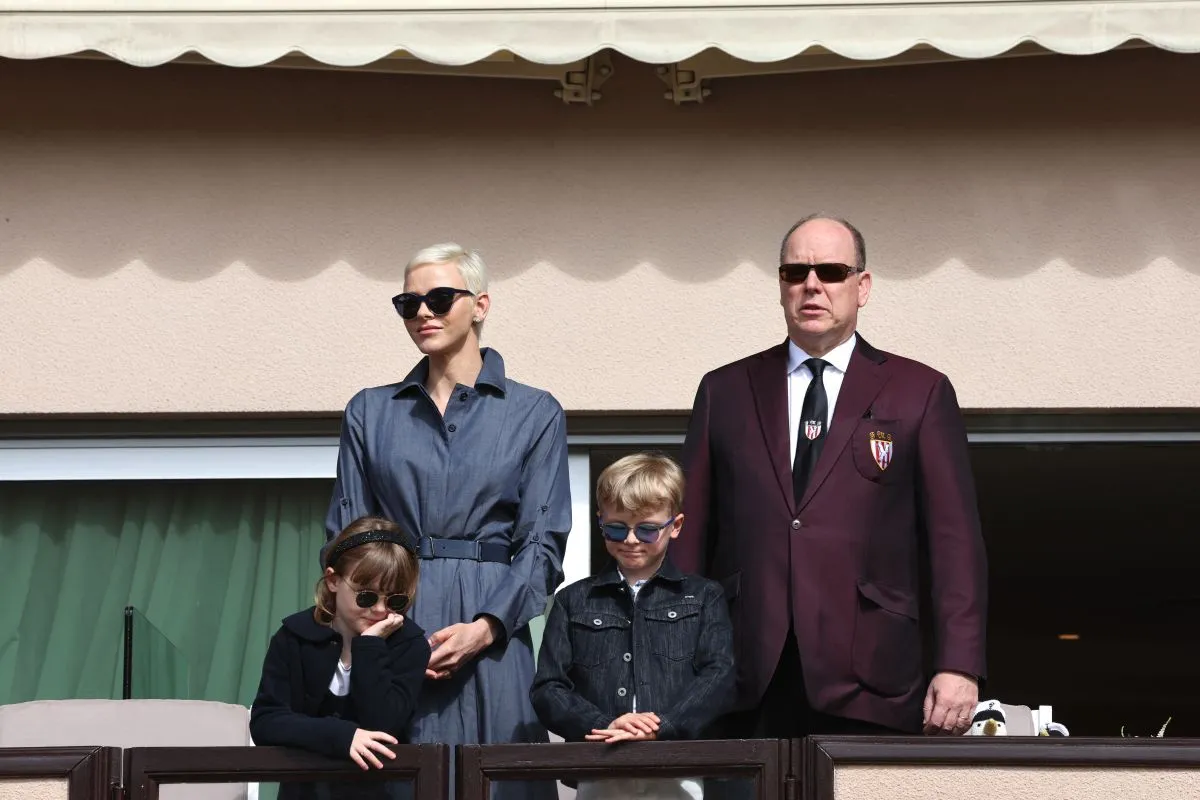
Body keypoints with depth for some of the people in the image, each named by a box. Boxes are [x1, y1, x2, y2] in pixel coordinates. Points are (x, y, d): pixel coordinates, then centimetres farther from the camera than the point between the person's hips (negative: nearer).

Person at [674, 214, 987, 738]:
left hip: (866, 686, -1)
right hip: (747, 685, 2)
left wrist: (958, 666, -6)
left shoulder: (920, 393, 9)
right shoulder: (724, 391, 15)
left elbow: (955, 539, 3)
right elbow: (691, 536, 13)